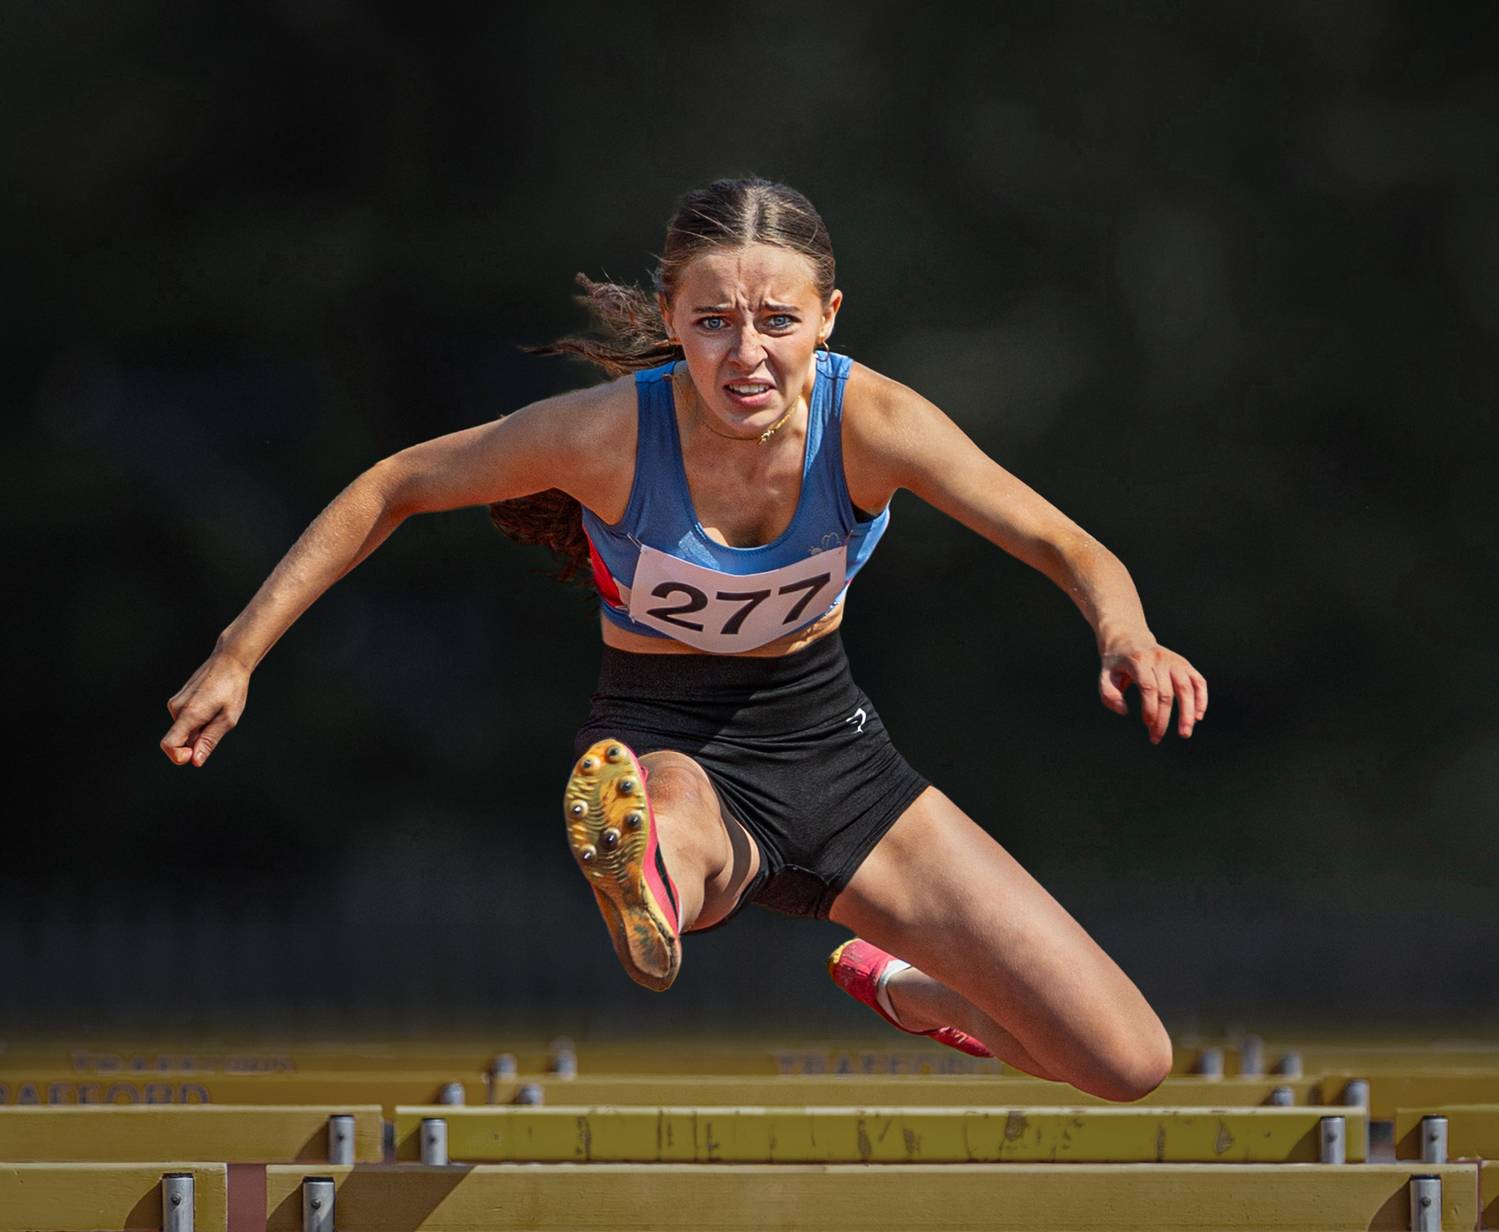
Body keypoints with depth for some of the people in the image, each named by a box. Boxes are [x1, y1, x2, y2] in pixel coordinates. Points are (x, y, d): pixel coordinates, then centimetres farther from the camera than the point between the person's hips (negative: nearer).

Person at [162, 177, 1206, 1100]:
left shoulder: (867, 420, -20)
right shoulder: (610, 431, -22)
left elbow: (1063, 544, -27)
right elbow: (391, 490, -7)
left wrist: (1126, 635, -50)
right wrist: (239, 655, -11)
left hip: (826, 740, 3)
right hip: (667, 746, -3)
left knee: (1129, 1065, -1)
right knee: (670, 817, -44)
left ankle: (899, 988, 26)